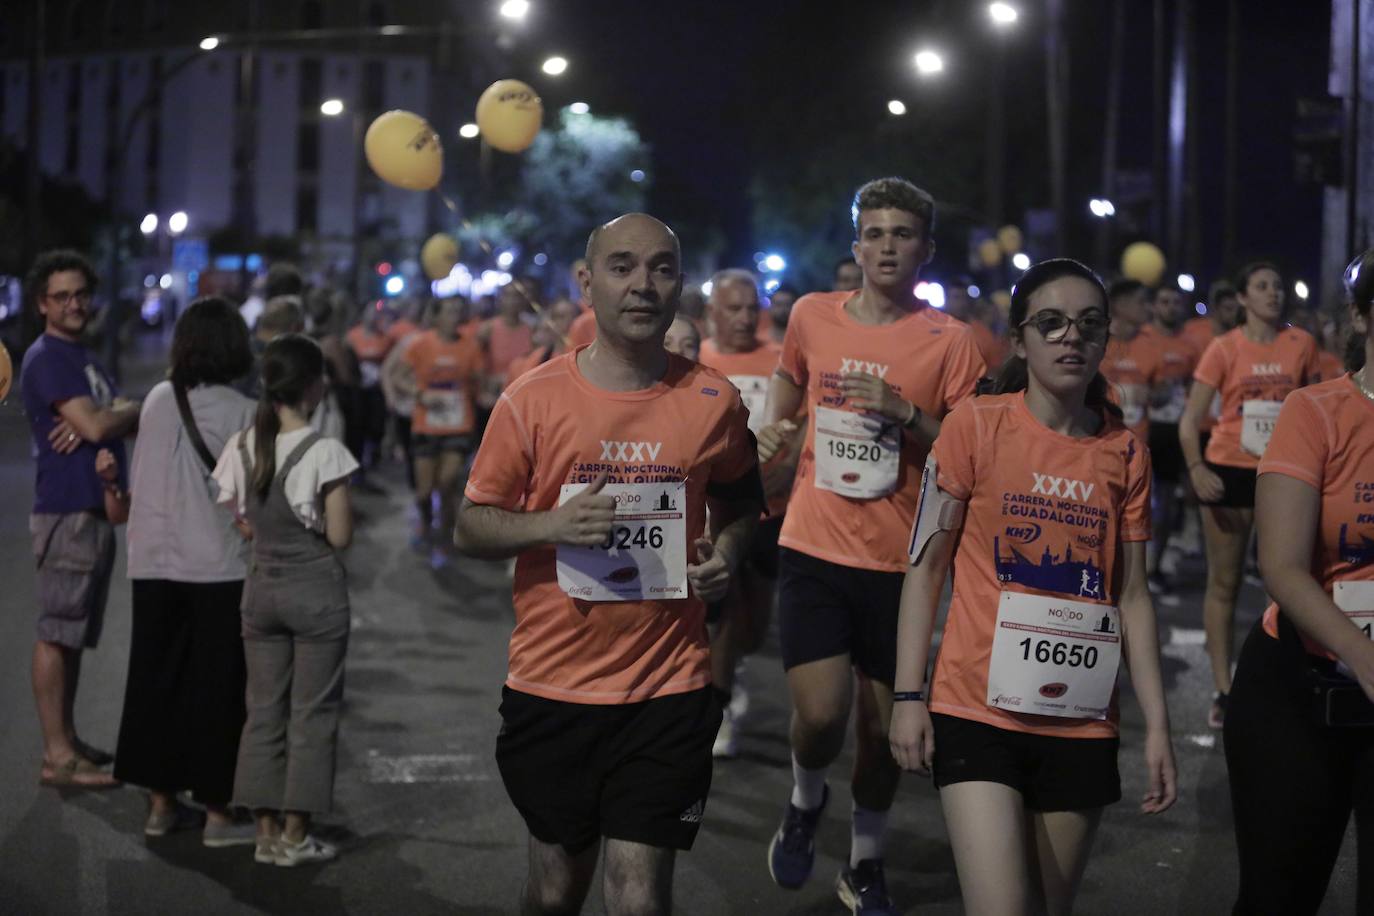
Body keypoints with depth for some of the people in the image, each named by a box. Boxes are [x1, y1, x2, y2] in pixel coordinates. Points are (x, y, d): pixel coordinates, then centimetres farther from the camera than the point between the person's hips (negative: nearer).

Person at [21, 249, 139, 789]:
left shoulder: (84, 359, 19)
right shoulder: (46, 359, -10)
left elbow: (131, 422, 9)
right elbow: (97, 426, -20)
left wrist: (98, 420, -12)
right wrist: (133, 410, 0)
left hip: (97, 510, 10)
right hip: (66, 511, -9)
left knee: (76, 634, 14)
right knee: (56, 634, -6)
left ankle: (66, 741, 21)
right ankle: (57, 757, -5)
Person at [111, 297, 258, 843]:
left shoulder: (156, 401, 4)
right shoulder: (240, 412, -10)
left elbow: (136, 485, 9)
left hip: (152, 565, 4)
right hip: (216, 567, -4)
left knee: (155, 677, 13)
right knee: (215, 689, 3)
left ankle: (160, 801, 19)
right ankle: (216, 812, 6)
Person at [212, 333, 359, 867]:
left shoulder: (241, 447, 0)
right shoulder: (324, 452, -15)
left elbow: (242, 526, 7)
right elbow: (339, 536, -13)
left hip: (262, 586, 5)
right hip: (316, 588, -5)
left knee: (263, 709, 11)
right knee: (312, 712, 5)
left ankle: (266, 832, 14)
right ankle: (295, 836, 8)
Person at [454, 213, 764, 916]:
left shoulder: (712, 401, 1)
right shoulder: (533, 399, -4)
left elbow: (738, 498, 20)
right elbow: (469, 528, 0)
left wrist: (726, 549, -2)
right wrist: (552, 525, -19)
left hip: (667, 691, 0)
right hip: (552, 688, 0)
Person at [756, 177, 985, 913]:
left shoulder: (949, 340, -4)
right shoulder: (811, 316, 3)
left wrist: (907, 415, -18)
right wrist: (771, 432, 7)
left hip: (898, 559, 0)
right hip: (814, 548, 0)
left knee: (882, 722, 8)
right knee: (820, 713, -14)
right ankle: (805, 802, 21)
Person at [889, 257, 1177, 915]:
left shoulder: (1126, 453, 5)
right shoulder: (976, 426, -4)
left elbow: (1131, 595, 9)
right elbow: (925, 566, -1)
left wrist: (1157, 725, 5)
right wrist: (909, 695, -5)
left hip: (1082, 722, 4)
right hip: (980, 711, -3)